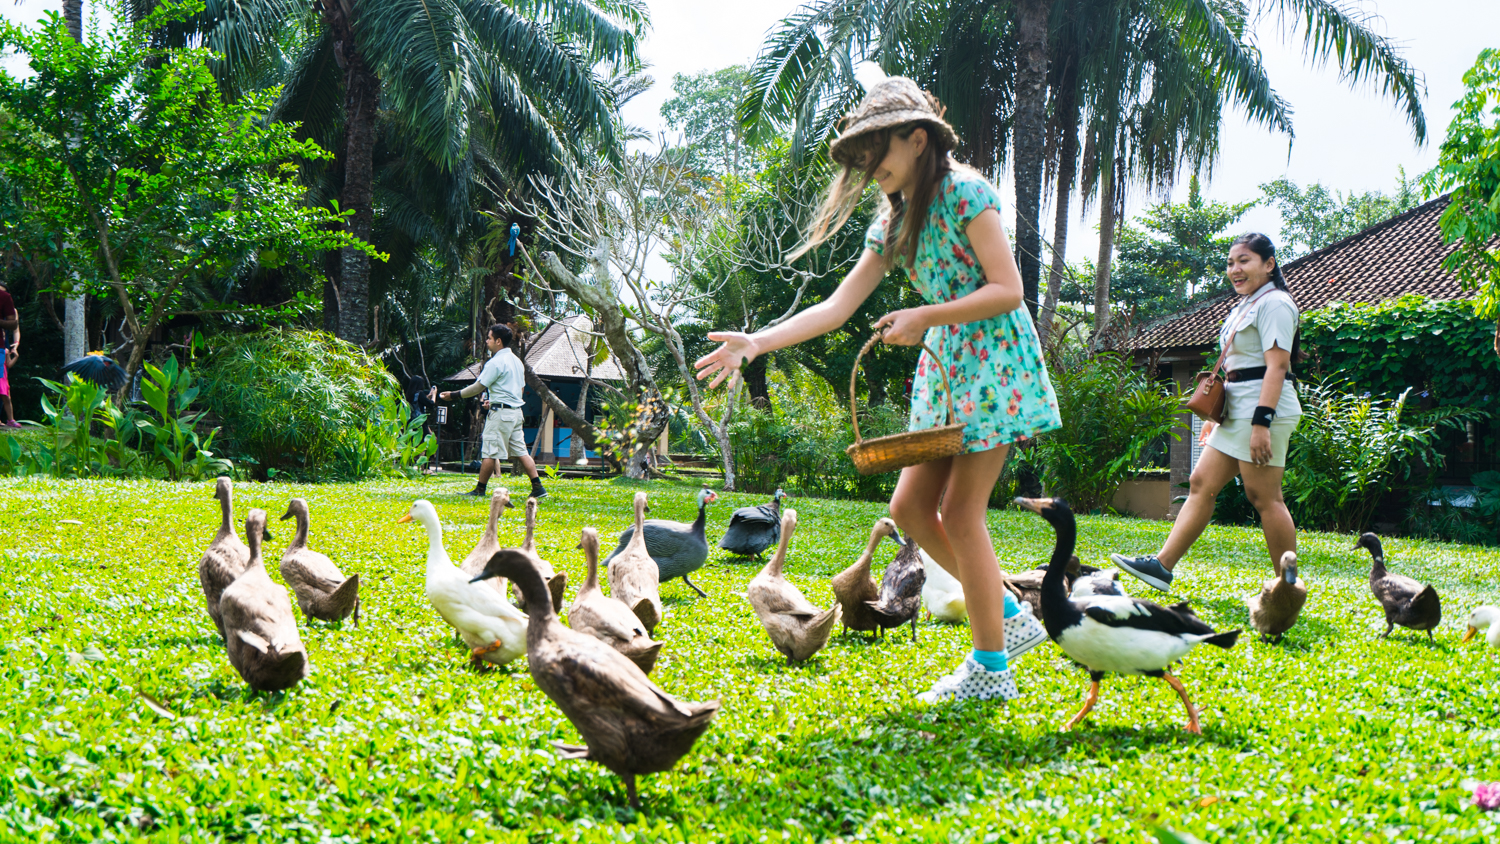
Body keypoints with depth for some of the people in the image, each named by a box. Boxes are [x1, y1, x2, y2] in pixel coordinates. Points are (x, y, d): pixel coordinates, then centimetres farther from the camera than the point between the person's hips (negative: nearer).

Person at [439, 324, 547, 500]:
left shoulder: (495, 363, -13)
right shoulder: (516, 360, 15)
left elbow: (478, 387, -12)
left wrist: (454, 395, -2)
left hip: (500, 412, -9)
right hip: (516, 411, 9)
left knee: (490, 452, -2)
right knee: (520, 451, 8)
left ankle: (480, 490, 4)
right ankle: (538, 487, 0)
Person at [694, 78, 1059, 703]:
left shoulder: (965, 192, -10)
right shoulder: (893, 221, 12)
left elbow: (1007, 289, -15)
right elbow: (839, 306, 7)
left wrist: (923, 316, -18)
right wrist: (757, 342, -2)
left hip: (994, 362, -8)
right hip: (943, 369, 8)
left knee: (961, 510, -8)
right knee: (910, 505, 4)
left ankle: (991, 666, 2)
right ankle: (1010, 615, 17)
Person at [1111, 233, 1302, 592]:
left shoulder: (1274, 303, -10)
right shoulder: (1245, 306, 20)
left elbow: (1277, 366, -19)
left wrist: (1261, 423, -26)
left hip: (1264, 408, -10)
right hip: (1237, 412, 10)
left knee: (1264, 497, -8)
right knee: (1201, 483, 5)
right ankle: (1162, 565, 3)